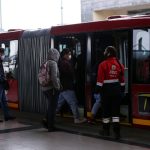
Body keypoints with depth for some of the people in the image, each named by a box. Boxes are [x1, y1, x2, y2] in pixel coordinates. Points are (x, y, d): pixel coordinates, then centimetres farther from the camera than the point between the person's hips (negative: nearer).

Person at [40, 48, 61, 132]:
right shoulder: (53, 63, -14)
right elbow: (54, 77, -22)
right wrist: (58, 87, -10)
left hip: (45, 88, 7)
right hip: (52, 88, -7)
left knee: (51, 106, 21)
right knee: (52, 107, 3)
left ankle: (46, 120, 12)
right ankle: (51, 126, 9)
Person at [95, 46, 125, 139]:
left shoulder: (103, 64, -11)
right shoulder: (120, 64, 2)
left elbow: (100, 79, -12)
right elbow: (122, 79, 8)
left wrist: (98, 89, -4)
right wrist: (122, 89, 18)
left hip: (106, 88, -3)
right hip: (117, 89, 3)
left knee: (106, 110, 8)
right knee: (116, 110, 4)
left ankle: (106, 130, 19)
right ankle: (117, 131, -3)